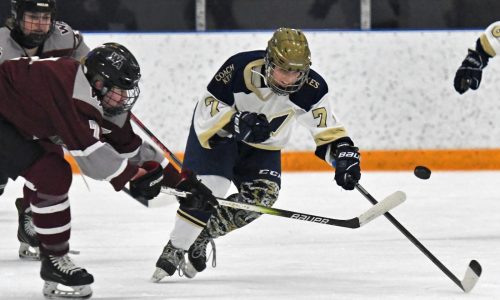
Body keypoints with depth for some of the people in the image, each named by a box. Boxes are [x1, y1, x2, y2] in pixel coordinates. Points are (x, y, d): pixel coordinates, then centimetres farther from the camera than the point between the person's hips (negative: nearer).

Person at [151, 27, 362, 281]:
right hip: (217, 132, -4)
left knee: (262, 195, -15)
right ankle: (174, 250, -9)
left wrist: (345, 157, -35)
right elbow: (209, 110, -27)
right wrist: (238, 124, -43)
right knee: (208, 188, -22)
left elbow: (328, 130, -18)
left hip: (262, 146, 4)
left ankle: (203, 235, 5)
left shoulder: (311, 89, -24)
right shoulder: (240, 68, -32)